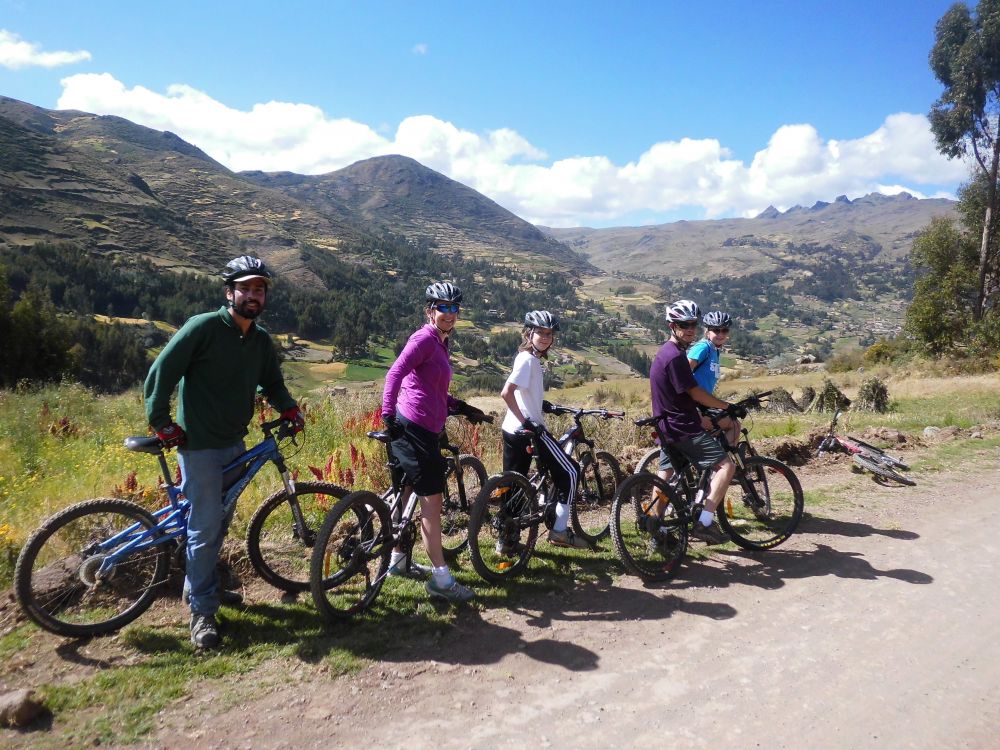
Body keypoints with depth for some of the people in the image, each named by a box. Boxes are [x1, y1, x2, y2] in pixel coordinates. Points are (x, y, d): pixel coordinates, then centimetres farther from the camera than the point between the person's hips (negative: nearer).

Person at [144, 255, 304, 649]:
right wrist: (162, 423, -12)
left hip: (234, 445, 7)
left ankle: (205, 584, 37)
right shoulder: (203, 327, -15)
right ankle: (201, 611, 9)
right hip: (199, 445, -7)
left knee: (220, 521, 18)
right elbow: (161, 374, -13)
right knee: (205, 526, -3)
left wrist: (289, 408, -1)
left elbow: (272, 382, 17)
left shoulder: (261, 340, 5)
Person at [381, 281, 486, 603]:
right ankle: (441, 579, -3)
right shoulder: (425, 338, -11)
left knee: (408, 496, 17)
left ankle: (397, 560, 31)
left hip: (425, 429, 10)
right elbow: (395, 373, -23)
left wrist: (462, 408, 18)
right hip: (413, 428, -10)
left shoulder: (440, 342, 18)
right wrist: (388, 416, -31)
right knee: (432, 499, -8)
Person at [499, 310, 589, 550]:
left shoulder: (528, 357, 14)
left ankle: (505, 539, 18)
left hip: (512, 431, 10)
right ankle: (559, 530, 7)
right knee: (570, 471, 3)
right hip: (529, 431, -10)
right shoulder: (528, 359, -15)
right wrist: (526, 421, -23)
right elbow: (506, 393, -26)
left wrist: (542, 404, 30)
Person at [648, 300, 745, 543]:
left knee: (665, 476, 16)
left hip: (668, 427, 11)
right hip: (683, 428, -10)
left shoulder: (664, 352, 13)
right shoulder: (675, 356, -19)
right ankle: (704, 522, -13)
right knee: (726, 465, -9)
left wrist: (701, 418, 26)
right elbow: (695, 393, -16)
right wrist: (726, 406, -4)